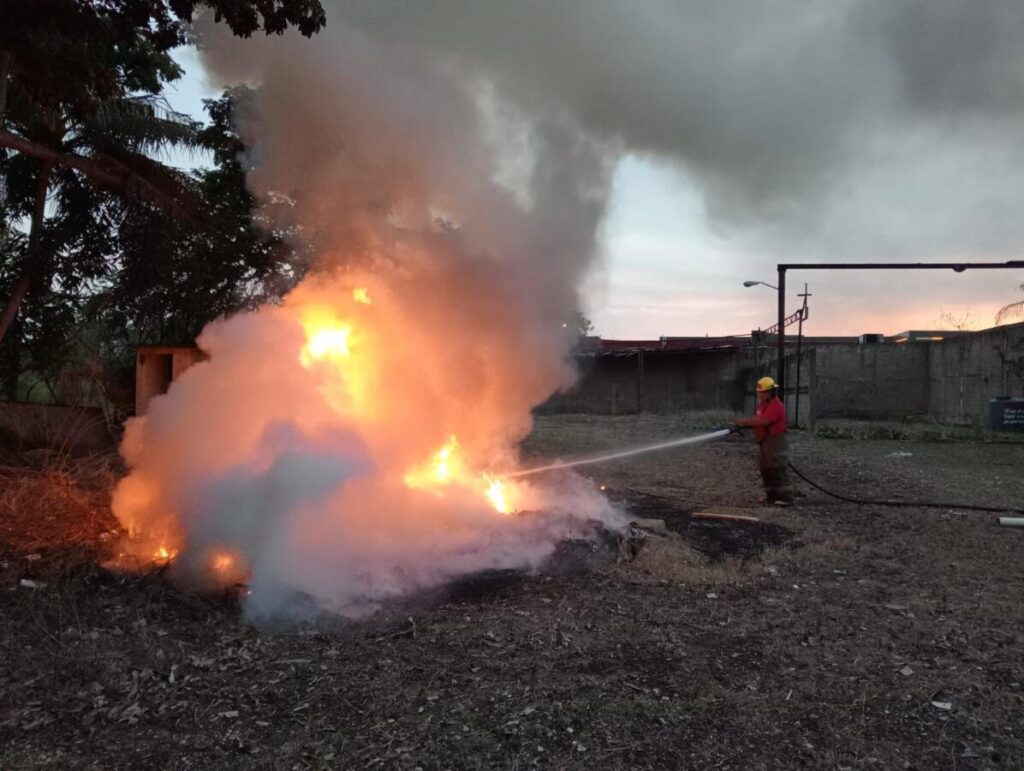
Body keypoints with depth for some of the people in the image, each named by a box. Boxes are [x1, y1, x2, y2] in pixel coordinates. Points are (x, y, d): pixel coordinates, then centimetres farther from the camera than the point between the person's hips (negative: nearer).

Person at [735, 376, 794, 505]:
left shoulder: (776, 405, -18)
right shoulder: (763, 403, 15)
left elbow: (763, 421, -27)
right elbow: (756, 420, 16)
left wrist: (744, 421, -22)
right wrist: (745, 425, -3)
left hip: (775, 442, -10)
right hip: (764, 441, 10)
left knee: (778, 470, -9)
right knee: (766, 470, 12)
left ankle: (785, 497, -6)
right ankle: (772, 496, 18)